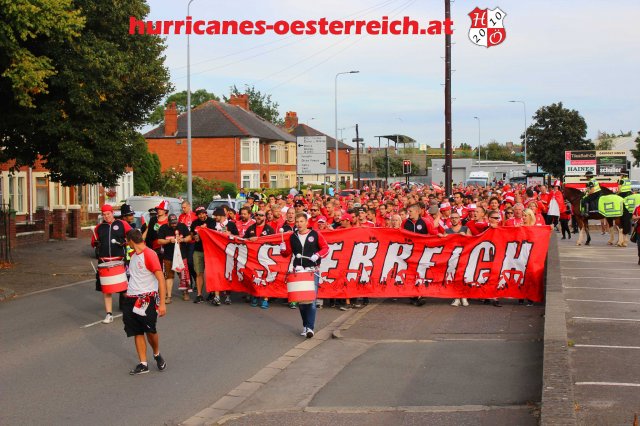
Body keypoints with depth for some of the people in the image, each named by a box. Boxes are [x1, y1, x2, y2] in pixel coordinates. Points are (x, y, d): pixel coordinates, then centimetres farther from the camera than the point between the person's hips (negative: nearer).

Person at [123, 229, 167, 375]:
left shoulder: (149, 254, -12)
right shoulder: (134, 255, 13)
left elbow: (161, 279, -15)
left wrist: (162, 303, -19)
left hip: (147, 298, -8)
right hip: (132, 299, 8)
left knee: (150, 330, -6)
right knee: (137, 332, 6)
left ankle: (157, 355, 22)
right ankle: (143, 364, 11)